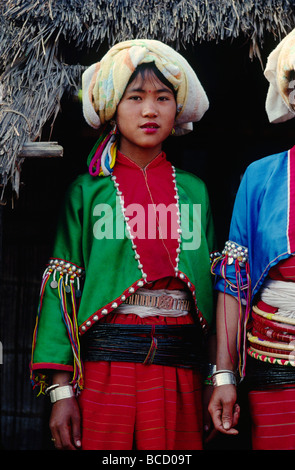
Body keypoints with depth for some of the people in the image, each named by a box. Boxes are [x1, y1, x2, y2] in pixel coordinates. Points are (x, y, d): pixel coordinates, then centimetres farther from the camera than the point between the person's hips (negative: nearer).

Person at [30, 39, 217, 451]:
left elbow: (213, 285, 11)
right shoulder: (88, 191, 4)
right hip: (103, 366, -2)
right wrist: (61, 390, -9)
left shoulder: (195, 191, 12)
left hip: (180, 370, 2)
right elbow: (62, 284, -1)